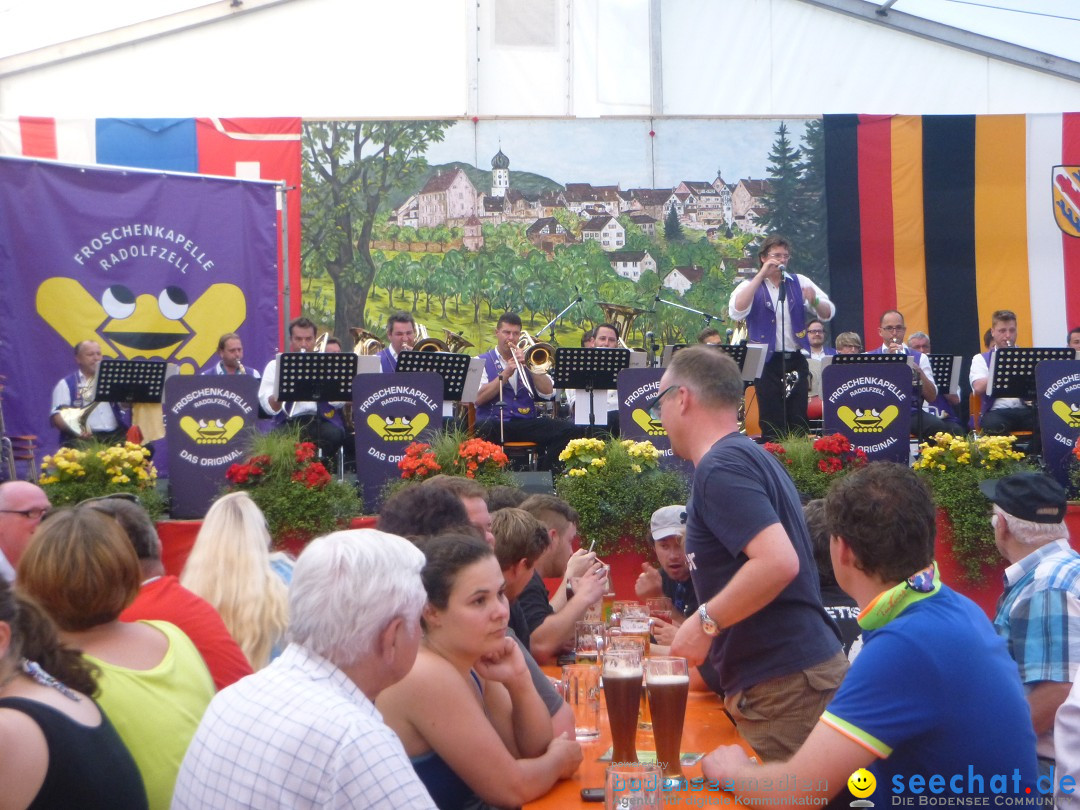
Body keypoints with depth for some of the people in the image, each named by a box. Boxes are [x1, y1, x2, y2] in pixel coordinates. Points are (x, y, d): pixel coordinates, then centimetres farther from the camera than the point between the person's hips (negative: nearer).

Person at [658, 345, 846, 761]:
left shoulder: (720, 468, -15)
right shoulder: (749, 454, 16)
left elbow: (778, 562, -28)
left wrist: (704, 621, -18)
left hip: (784, 683, -10)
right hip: (800, 668, 10)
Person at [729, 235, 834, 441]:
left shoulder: (799, 282, 10)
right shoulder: (751, 286, 3)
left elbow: (828, 314, 4)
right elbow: (736, 311, -19)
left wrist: (814, 301, -19)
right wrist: (762, 275, -17)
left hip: (796, 360, 2)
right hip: (767, 362, -2)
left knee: (799, 421, 4)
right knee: (771, 423, -1)